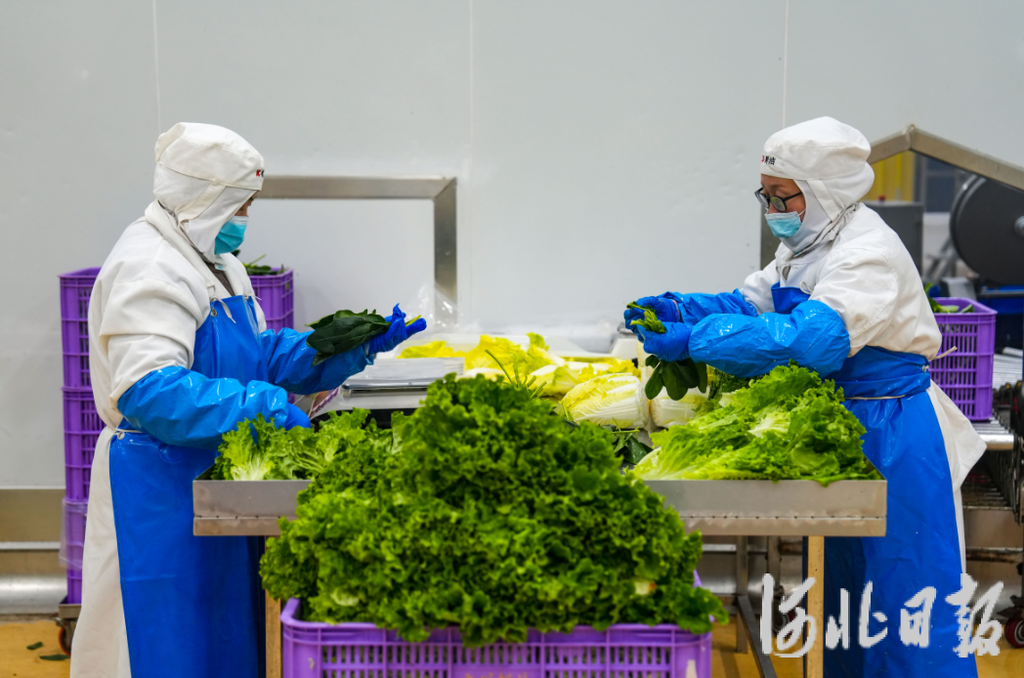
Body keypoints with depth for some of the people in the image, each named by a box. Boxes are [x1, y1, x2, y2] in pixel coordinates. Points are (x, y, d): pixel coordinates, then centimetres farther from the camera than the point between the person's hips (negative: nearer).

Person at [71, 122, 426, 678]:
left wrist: (356, 346, 4)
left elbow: (261, 352, 16)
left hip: (212, 478, 10)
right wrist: (259, 402, -30)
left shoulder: (218, 262, 15)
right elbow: (148, 388, -29)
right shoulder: (149, 267, -18)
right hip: (161, 489, -10)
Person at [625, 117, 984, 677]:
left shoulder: (868, 253, -21)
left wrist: (694, 340, -34)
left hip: (893, 438, -9)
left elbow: (808, 339, -34)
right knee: (844, 586, 18)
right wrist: (679, 308, -10)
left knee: (899, 593, -2)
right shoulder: (806, 247, 11)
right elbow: (750, 303, 9)